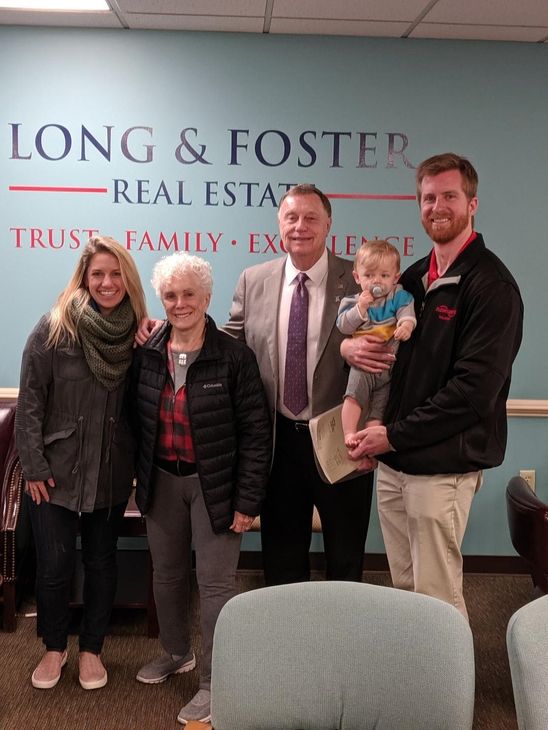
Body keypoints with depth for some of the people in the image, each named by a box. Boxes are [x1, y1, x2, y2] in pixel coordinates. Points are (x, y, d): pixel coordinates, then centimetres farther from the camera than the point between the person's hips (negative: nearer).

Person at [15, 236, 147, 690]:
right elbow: (30, 401, -8)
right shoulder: (55, 328, -8)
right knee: (54, 565, 4)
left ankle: (91, 649, 32)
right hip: (56, 472, -2)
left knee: (101, 562, 13)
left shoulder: (137, 332, -1)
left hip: (112, 473, 2)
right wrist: (34, 466, -10)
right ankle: (54, 648, 29)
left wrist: (139, 462, -6)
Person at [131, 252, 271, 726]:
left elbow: (256, 433, -12)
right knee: (167, 573, 19)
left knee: (215, 581, 1)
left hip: (214, 484, -5)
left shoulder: (234, 357, -14)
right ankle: (176, 652, 42)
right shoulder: (146, 354, 0)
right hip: (162, 482, 5)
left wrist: (247, 501, -13)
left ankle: (214, 681, 17)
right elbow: (136, 419, 8)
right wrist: (141, 477, 6)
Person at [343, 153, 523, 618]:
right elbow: (387, 344, 20)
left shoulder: (491, 285, -12)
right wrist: (353, 346, -5)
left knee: (437, 597, 2)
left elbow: (474, 388, -19)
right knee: (404, 588, 17)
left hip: (443, 466, -7)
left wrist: (394, 436, -15)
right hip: (393, 461, 7)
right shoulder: (415, 278, 13)